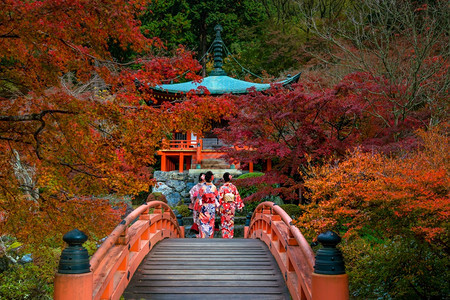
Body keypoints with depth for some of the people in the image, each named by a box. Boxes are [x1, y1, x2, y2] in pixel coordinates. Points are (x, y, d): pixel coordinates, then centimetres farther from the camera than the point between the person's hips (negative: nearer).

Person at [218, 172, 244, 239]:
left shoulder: (222, 188, -11)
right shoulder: (233, 187, -1)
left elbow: (220, 198, -12)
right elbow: (237, 196, 2)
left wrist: (218, 208, -6)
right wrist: (240, 206, 9)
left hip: (224, 206, -3)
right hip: (232, 207, 3)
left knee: (224, 223, 5)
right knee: (231, 222, 13)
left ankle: (224, 236, 3)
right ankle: (230, 236, 17)